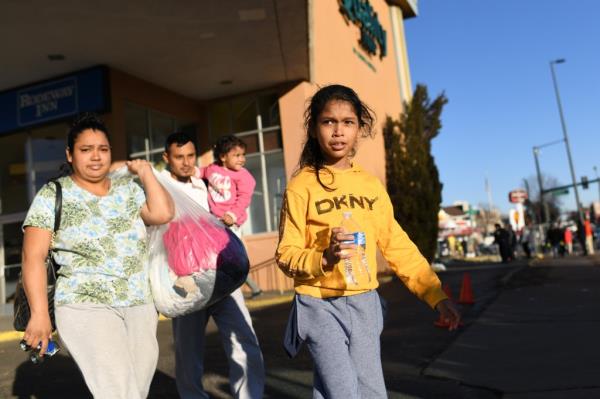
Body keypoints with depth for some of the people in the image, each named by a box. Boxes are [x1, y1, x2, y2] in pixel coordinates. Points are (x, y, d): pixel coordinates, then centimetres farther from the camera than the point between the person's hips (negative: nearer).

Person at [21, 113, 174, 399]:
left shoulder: (128, 188, 10)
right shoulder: (53, 195, 1)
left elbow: (163, 214, -6)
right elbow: (33, 257, -4)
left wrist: (145, 172, 4)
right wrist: (39, 314, -12)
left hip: (140, 307, 5)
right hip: (87, 307, -4)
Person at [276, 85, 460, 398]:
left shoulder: (372, 185, 5)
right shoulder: (302, 186, -8)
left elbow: (398, 247, 7)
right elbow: (285, 255, -8)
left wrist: (436, 294, 2)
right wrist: (325, 258, -27)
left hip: (364, 303, 5)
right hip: (321, 305, -4)